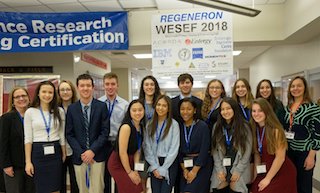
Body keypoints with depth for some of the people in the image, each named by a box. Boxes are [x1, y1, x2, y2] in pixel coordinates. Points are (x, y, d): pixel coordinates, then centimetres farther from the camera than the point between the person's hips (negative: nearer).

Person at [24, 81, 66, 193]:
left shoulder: (59, 111, 4)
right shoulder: (30, 112, -2)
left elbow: (62, 136, 9)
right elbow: (28, 139, -2)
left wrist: (64, 155, 7)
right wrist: (28, 161, -6)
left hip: (55, 153, 2)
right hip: (38, 153, -2)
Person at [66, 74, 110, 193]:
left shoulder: (102, 106, -1)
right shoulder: (71, 108, 4)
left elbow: (105, 132, -4)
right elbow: (69, 134, 2)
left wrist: (92, 151, -12)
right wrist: (81, 153, -8)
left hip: (97, 156, -1)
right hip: (79, 157, 2)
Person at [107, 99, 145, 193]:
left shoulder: (141, 126, 2)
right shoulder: (126, 127, -22)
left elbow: (137, 149, 5)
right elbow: (122, 153, -20)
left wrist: (136, 169, -2)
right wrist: (130, 172, -11)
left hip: (129, 161, 7)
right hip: (118, 163, -7)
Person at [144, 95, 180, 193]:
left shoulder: (174, 124, -5)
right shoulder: (150, 124, 6)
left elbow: (174, 149, -8)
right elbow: (147, 147, 1)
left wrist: (162, 169, -9)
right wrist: (154, 167, -8)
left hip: (169, 164, -3)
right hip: (154, 164, 3)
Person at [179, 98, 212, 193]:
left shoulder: (203, 126, -9)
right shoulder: (179, 127, 4)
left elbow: (204, 150, -12)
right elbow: (179, 150, 5)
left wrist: (194, 171, -14)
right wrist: (184, 169, -5)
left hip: (201, 165, -4)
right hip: (185, 165, 4)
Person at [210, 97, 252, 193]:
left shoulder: (244, 127, -3)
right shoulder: (217, 127, 5)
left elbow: (247, 151, -5)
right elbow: (215, 150, 2)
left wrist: (237, 171, -9)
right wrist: (220, 170, -6)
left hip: (239, 171, -2)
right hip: (221, 170, 2)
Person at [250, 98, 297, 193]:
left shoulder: (276, 130, -17)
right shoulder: (255, 130, 0)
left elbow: (280, 157, -17)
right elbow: (257, 153, 4)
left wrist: (267, 178, -13)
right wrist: (256, 173, -4)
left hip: (282, 173, -5)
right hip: (265, 171, 5)